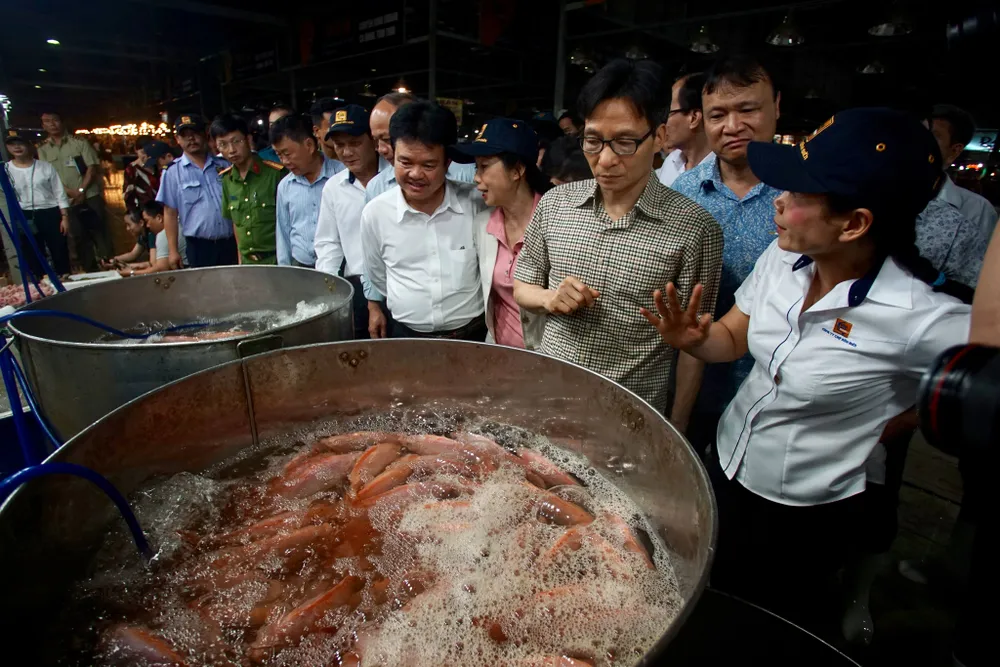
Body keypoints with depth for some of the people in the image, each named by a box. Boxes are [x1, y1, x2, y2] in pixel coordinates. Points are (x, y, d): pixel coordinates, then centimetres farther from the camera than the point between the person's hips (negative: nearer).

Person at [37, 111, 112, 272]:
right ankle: (90, 270, 12)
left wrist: (82, 190, -12)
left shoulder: (79, 143, 3)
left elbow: (92, 167, -3)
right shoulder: (42, 150, 8)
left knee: (99, 231, -2)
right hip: (67, 201, 2)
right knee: (79, 236, 6)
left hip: (90, 196, -2)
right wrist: (71, 193, -12)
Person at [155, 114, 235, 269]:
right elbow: (170, 213, 2)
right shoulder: (173, 172, 2)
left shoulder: (224, 166, 8)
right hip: (199, 247, -1)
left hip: (231, 244, 2)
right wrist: (173, 250, -3)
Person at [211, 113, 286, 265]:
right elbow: (234, 221, 16)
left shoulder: (276, 173, -11)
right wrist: (241, 258, 13)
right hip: (247, 262, 5)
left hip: (277, 258, -5)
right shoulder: (226, 178, 7)